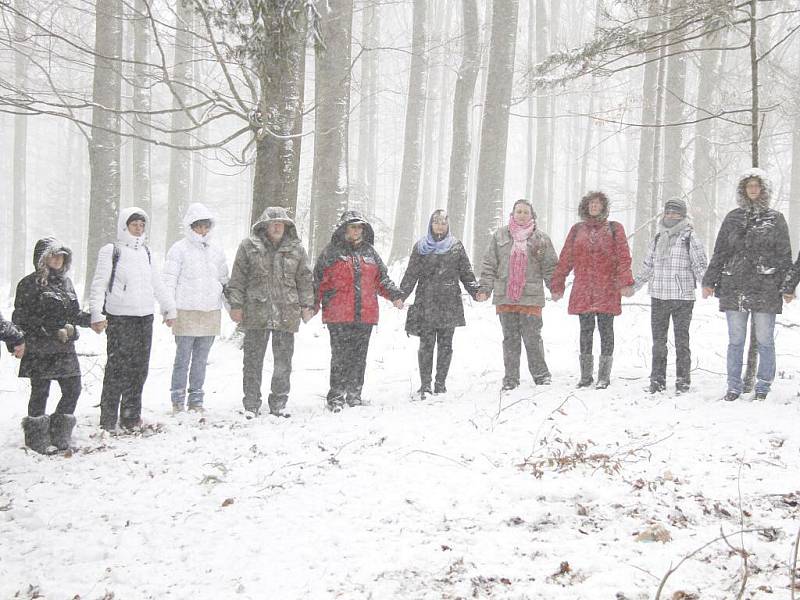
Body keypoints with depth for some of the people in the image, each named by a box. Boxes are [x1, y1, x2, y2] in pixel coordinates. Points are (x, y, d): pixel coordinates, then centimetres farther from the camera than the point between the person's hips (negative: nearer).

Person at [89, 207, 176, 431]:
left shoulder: (145, 252, 15)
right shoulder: (111, 251, -4)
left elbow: (157, 284, 24)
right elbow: (99, 285, -8)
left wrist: (169, 309, 26)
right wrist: (96, 314, -18)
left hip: (145, 316, 6)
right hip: (119, 318, -6)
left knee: (139, 368, 7)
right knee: (117, 368, -9)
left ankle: (131, 417, 16)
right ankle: (108, 420, -3)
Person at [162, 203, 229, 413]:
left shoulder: (216, 250, 13)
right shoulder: (180, 249, -2)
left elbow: (224, 279, 22)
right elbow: (169, 280, -4)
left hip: (211, 311, 4)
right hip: (186, 311, -4)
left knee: (201, 359, 9)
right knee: (183, 358, -1)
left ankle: (196, 399, 15)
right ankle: (178, 399, 6)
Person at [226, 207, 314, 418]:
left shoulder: (296, 249, 8)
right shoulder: (249, 246, 2)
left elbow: (305, 280, 11)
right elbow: (238, 278, 3)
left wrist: (307, 305, 5)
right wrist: (236, 304, -3)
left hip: (287, 314, 2)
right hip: (256, 312, -2)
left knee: (283, 361, 6)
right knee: (253, 360, 3)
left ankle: (278, 404, 16)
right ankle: (251, 405, 10)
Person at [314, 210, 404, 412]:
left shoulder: (369, 252, 16)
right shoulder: (332, 251, 3)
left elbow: (381, 279, 20)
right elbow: (318, 280, 3)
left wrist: (395, 294, 5)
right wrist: (313, 304, -4)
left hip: (365, 315, 4)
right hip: (339, 316, -4)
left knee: (359, 356, 8)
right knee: (341, 356, -7)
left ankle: (354, 394, 18)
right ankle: (336, 396, -1)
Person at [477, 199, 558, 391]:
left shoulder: (541, 238, 8)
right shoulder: (500, 236, 10)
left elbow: (550, 266, 7)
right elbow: (489, 264, 9)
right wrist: (485, 287, 1)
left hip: (531, 296, -2)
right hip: (504, 296, 2)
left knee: (532, 337, -5)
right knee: (510, 338, 6)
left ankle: (541, 374, 8)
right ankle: (511, 378, 12)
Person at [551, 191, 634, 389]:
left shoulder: (614, 228, 5)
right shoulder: (577, 230, 13)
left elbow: (623, 257, -4)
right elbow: (565, 259, 13)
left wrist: (625, 282, -16)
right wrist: (557, 285, 10)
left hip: (607, 289, -3)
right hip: (583, 290, 3)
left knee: (606, 330, -1)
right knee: (585, 331, 6)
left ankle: (604, 376, 4)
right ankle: (586, 375, 13)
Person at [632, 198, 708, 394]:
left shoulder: (690, 237, -1)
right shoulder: (658, 238, 14)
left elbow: (700, 264, -5)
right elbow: (648, 267, 22)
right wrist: (632, 286, 21)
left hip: (683, 297, -5)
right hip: (658, 296, 5)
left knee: (681, 339, 1)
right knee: (658, 339, 7)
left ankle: (683, 380, 8)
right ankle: (657, 379, 14)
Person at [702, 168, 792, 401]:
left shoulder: (775, 219, 6)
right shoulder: (733, 218, 11)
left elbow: (784, 255, 5)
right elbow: (720, 252, 12)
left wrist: (786, 286, -3)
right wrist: (709, 281, 6)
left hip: (766, 289, -2)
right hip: (734, 288, 2)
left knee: (765, 341, 2)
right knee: (735, 341, 5)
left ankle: (763, 387, 12)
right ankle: (734, 386, 12)